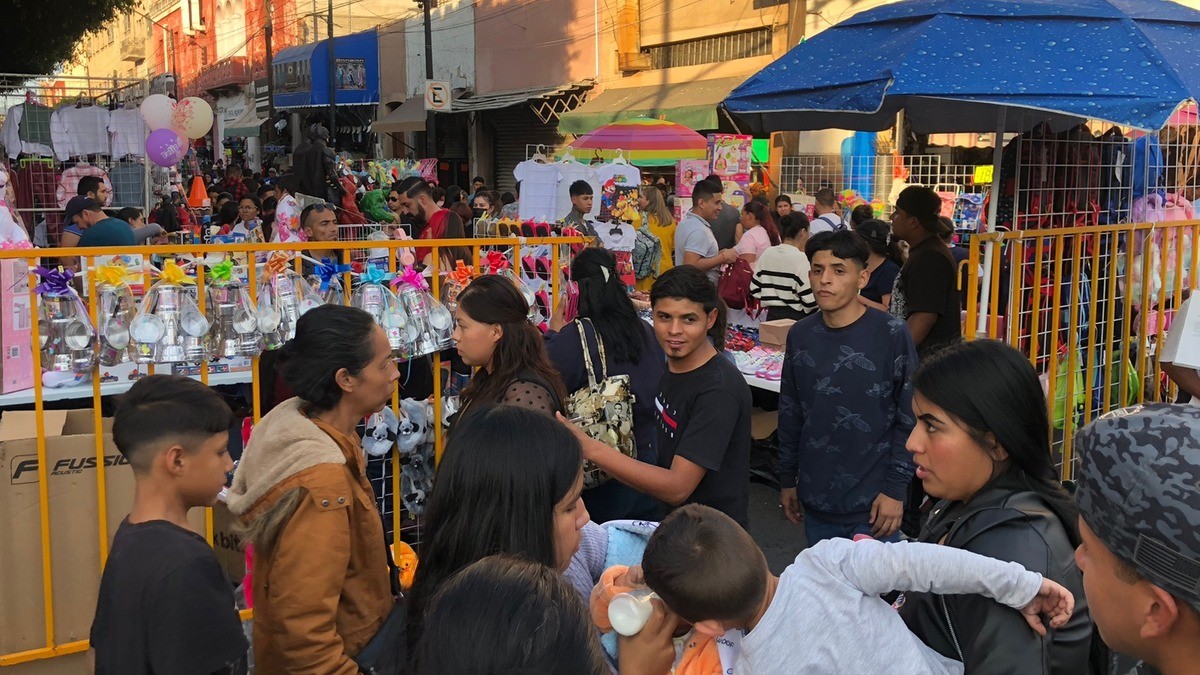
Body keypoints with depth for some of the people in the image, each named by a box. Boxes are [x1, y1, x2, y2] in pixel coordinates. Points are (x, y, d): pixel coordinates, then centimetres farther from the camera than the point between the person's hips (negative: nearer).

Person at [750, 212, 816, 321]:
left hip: (772, 316, 6)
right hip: (796, 318, -6)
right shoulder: (800, 258, -14)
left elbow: (754, 289, 6)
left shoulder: (767, 254, 3)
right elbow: (810, 301, -16)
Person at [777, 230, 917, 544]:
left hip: (873, 505, -4)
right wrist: (787, 480, 12)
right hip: (816, 503, 4)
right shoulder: (800, 335, 2)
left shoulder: (892, 335, -11)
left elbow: (910, 419, -8)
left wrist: (895, 489, -10)